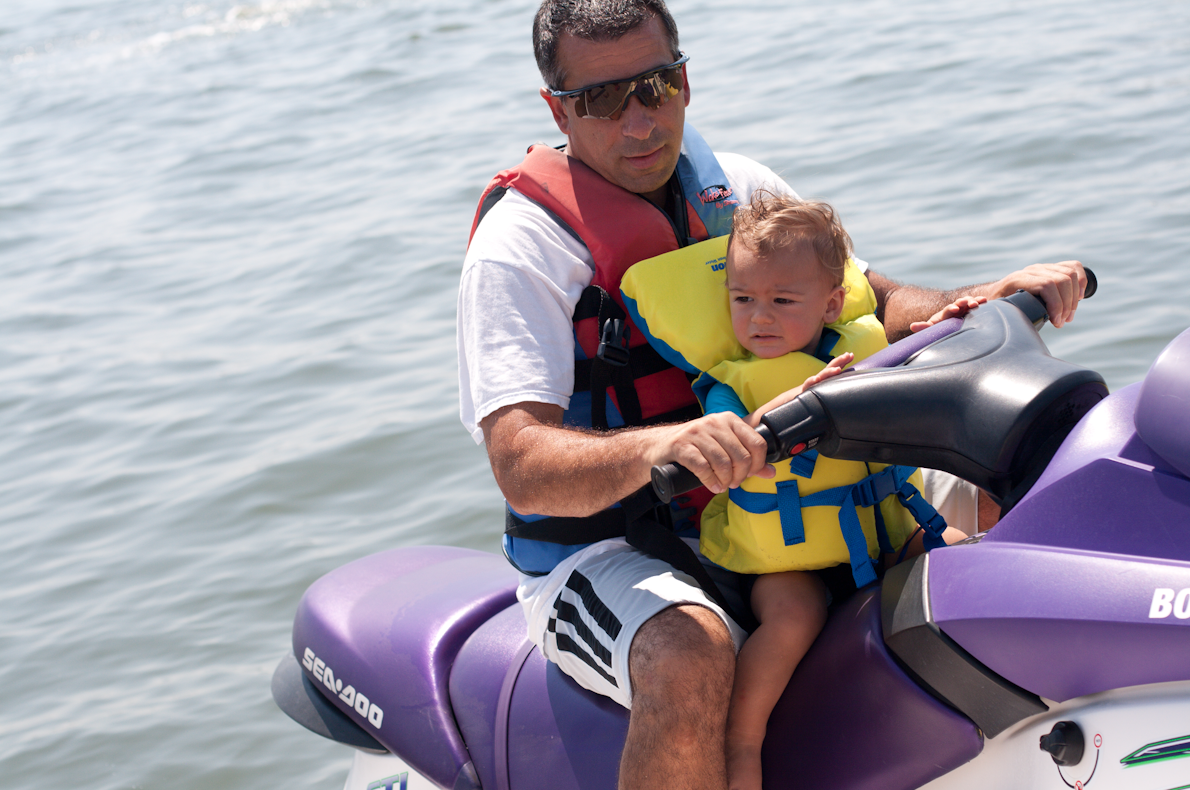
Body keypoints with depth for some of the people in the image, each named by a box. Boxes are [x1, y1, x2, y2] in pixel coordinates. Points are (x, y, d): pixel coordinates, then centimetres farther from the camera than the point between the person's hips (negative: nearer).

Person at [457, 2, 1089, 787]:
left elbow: (870, 304, 10)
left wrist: (996, 297, -11)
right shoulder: (521, 240, -14)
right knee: (690, 653, -39)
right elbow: (522, 468, -25)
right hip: (600, 557, -7)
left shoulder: (739, 187, 6)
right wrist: (661, 447, -46)